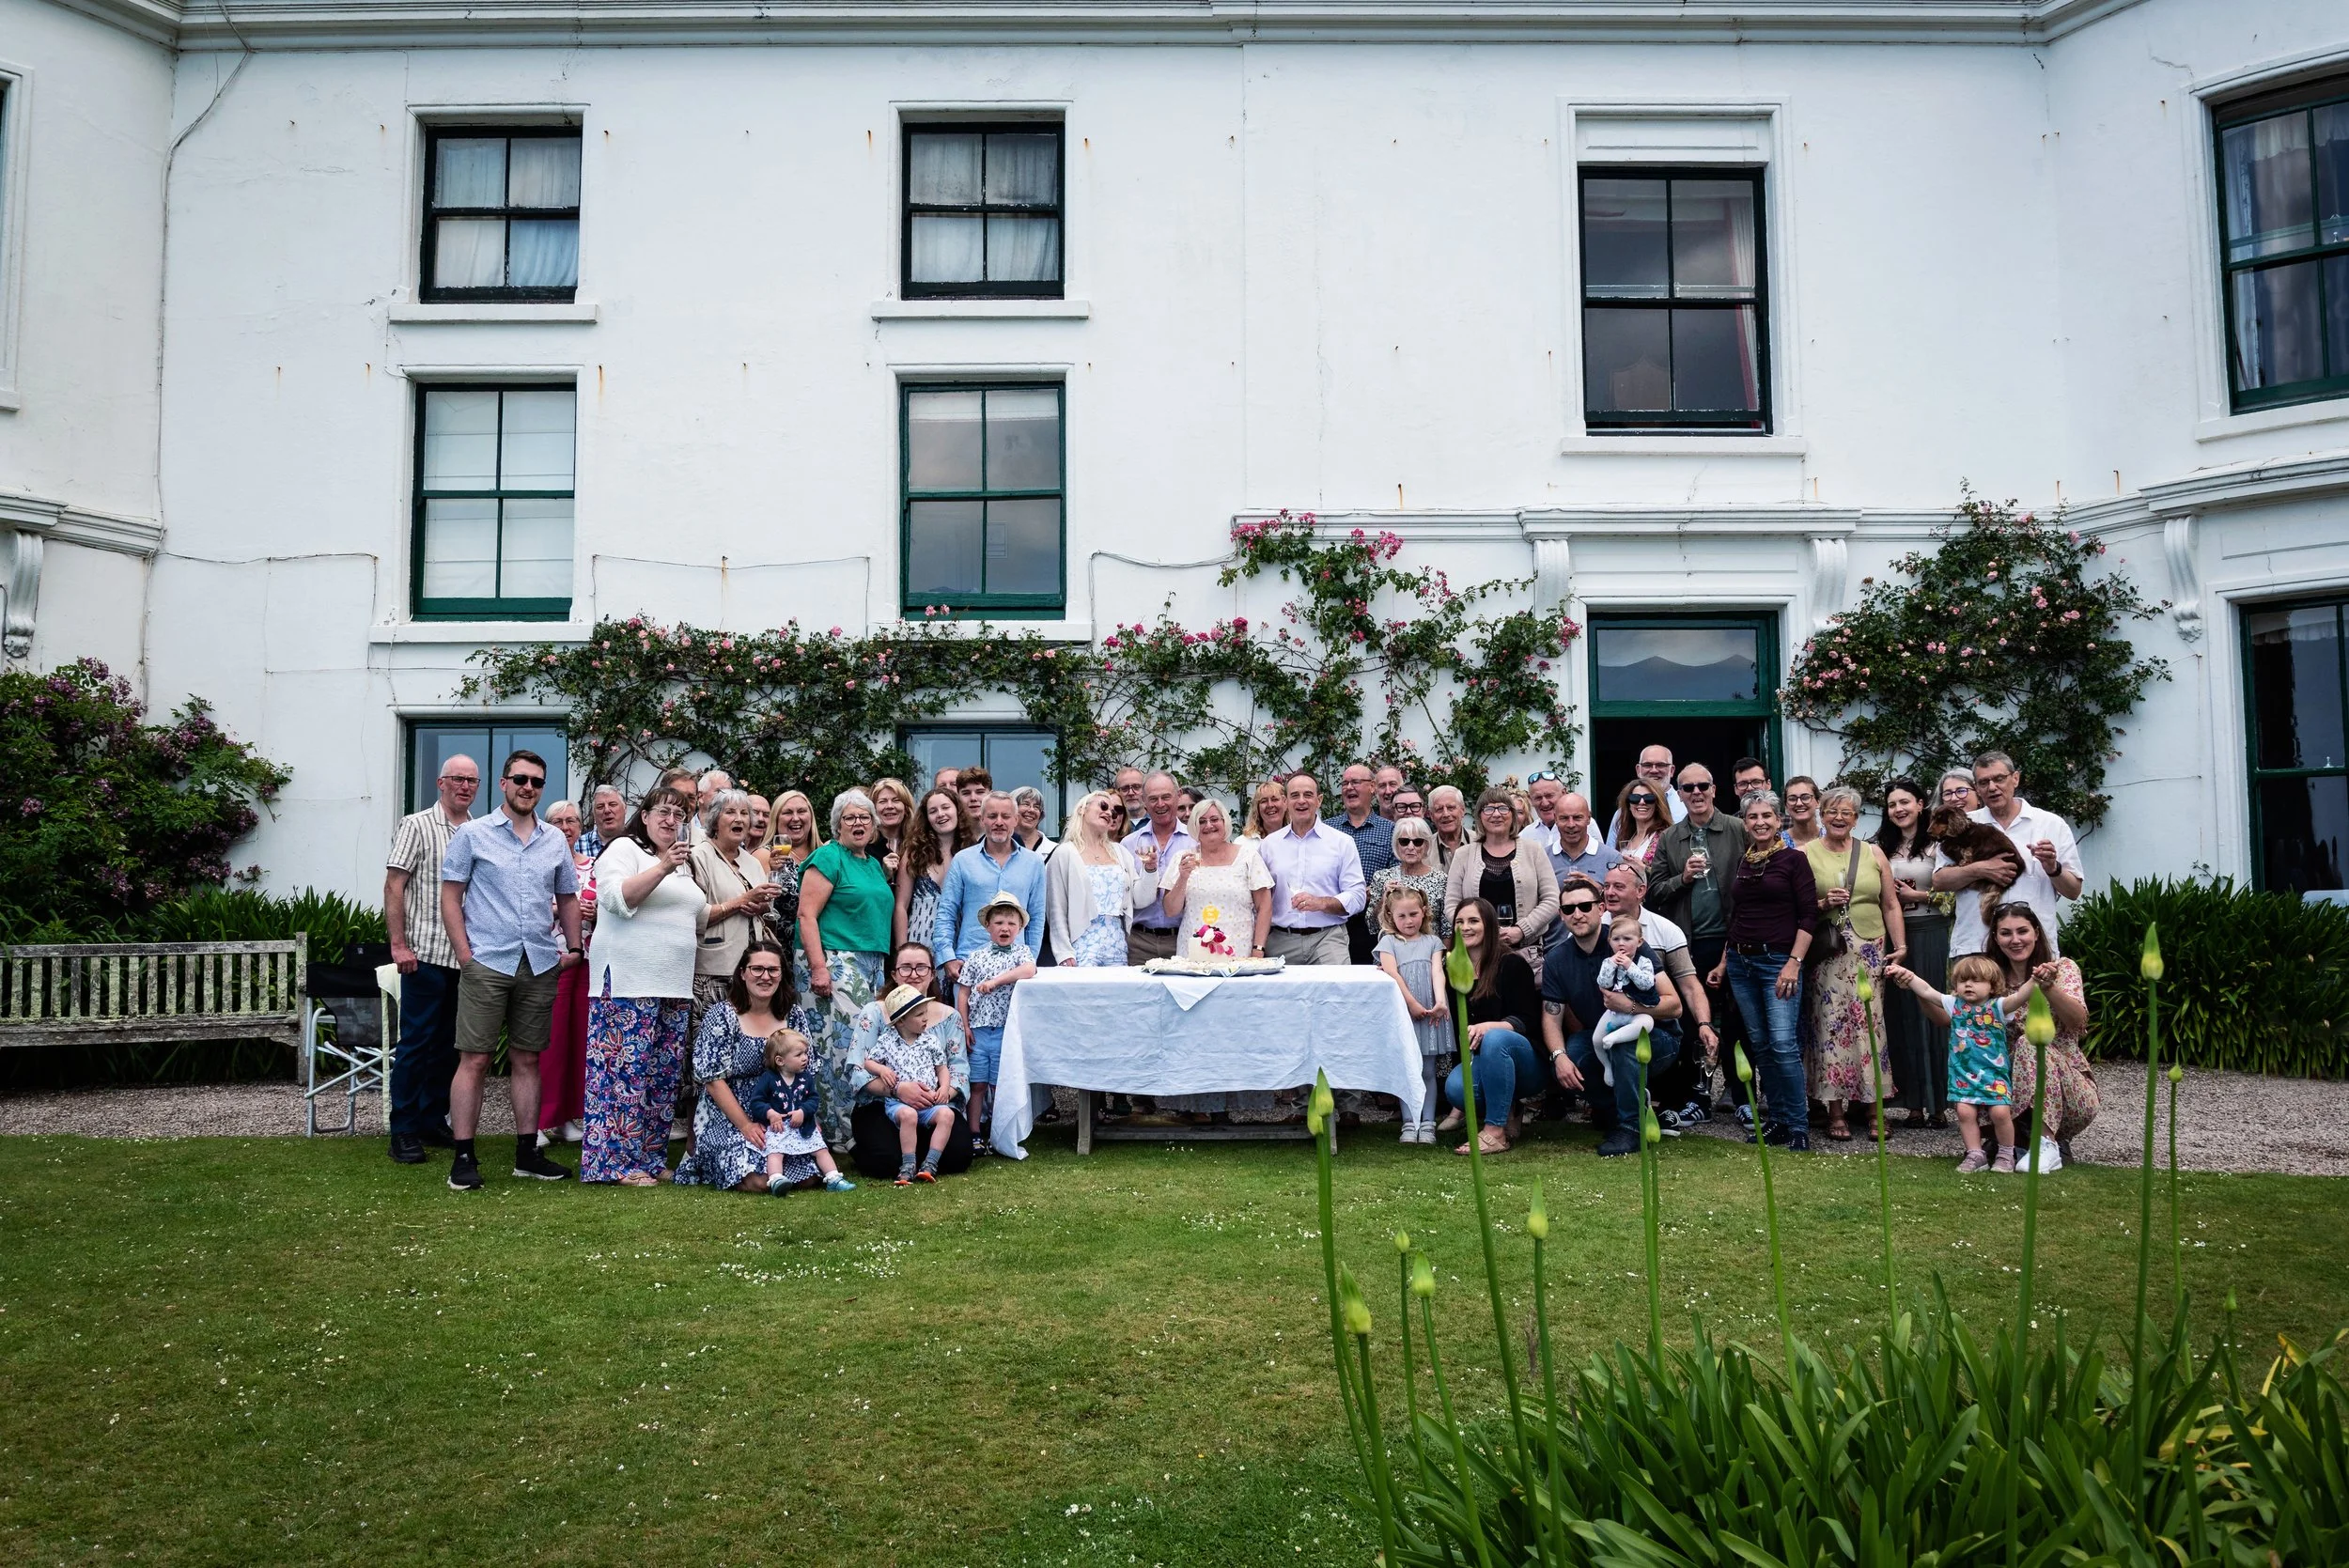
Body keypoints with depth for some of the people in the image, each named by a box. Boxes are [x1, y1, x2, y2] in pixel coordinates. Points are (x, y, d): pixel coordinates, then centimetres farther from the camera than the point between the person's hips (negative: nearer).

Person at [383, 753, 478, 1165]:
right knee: (416, 1040, -2)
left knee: (447, 1043, 11)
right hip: (426, 953, -5)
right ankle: (403, 1130, 5)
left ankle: (433, 1120, 21)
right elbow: (393, 887, -6)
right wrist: (398, 944, -13)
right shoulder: (417, 826, -2)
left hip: (467, 956, 5)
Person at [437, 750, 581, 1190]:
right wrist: (464, 953, -9)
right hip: (487, 963, -4)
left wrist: (574, 946, 10)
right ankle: (463, 1158, 2)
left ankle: (527, 1152, 17)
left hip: (541, 965, 4)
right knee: (474, 1059, -4)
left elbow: (567, 897, 21)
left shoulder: (556, 840, 12)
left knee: (527, 1059, 10)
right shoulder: (473, 834, 1)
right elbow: (450, 897, -1)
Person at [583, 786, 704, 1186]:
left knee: (665, 1073, 6)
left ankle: (651, 1157, 12)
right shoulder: (624, 849, 0)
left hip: (673, 986, 8)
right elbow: (617, 897, -16)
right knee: (628, 1068, -10)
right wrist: (662, 868, -23)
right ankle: (617, 1161, -6)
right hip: (629, 982, -8)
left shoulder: (681, 864, 24)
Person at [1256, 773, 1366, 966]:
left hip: (1328, 938, -2)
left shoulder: (1342, 842, 8)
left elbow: (1357, 896, 3)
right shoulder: (1269, 843, 14)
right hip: (1280, 941, 2)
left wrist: (1321, 903, -14)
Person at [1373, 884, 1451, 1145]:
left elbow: (1438, 972, -1)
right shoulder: (1388, 942, 5)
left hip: (1431, 1014, 2)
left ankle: (1427, 1124, 7)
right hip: (1402, 1014, -2)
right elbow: (1392, 975, -6)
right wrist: (1413, 1005, -13)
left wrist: (1440, 1001, -18)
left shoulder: (1432, 942, 12)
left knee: (1428, 1071, 4)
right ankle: (1410, 1123, 6)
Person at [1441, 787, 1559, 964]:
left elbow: (1551, 901, 4)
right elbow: (1451, 906, 6)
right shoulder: (1463, 856, 10)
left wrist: (1521, 930, -9)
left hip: (1526, 951, 0)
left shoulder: (1533, 850, 9)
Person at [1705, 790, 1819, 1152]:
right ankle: (1778, 1118, 15)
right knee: (1759, 1044, 7)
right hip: (1740, 962, 6)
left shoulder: (1793, 859, -2)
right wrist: (1724, 963, 18)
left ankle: (1799, 1125, -2)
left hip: (1778, 961, -5)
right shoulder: (1740, 861, 13)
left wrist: (1794, 963, -14)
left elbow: (1808, 916, -6)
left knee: (1783, 1045, -12)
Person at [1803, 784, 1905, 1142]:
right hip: (1826, 955, -2)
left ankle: (1875, 1107, 7)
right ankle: (1836, 1111, 4)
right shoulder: (1805, 854, 5)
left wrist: (1900, 945, 2)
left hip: (1870, 951, 2)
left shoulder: (1873, 854, 12)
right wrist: (1823, 904, -13)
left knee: (1870, 1024, -2)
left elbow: (1890, 905, 10)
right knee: (1830, 1026, -3)